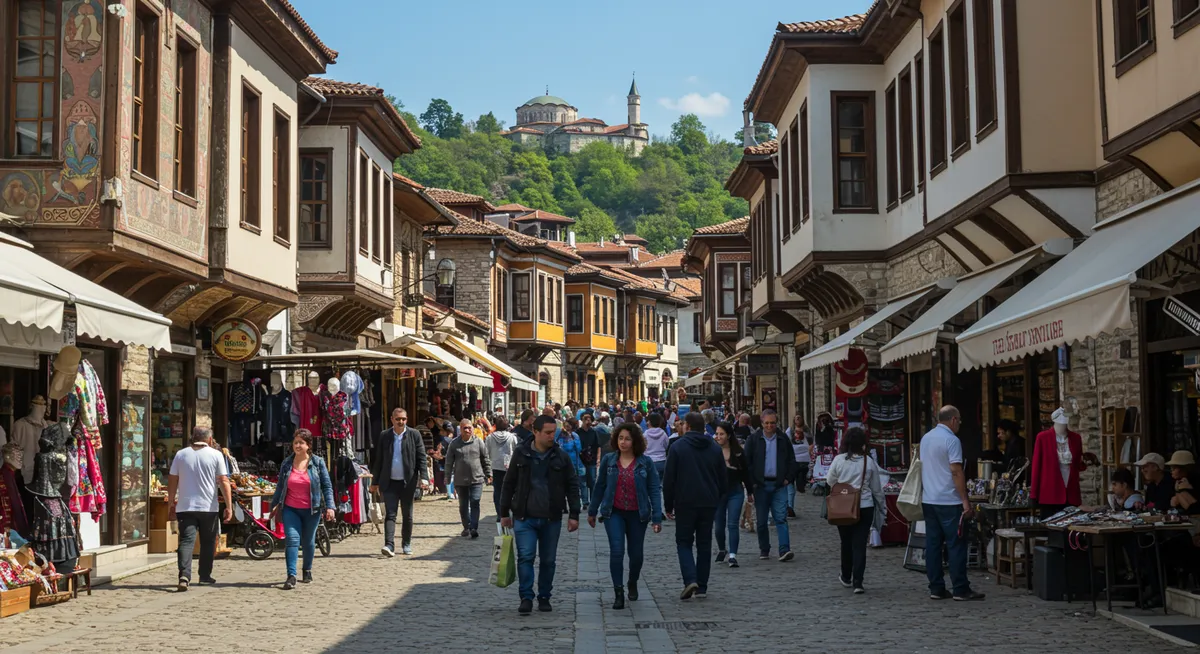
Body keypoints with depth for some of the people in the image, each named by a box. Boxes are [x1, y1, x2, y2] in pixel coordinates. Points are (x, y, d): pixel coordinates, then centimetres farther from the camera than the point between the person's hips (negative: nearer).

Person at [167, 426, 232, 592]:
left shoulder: (180, 454, 5)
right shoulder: (216, 455, -1)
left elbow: (172, 481, 8)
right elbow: (224, 482, -5)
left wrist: (171, 503, 17)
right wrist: (229, 506, -2)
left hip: (185, 507, 1)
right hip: (209, 507, -1)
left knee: (186, 541, -5)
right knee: (208, 543, 14)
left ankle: (184, 575, -23)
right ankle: (205, 575, 21)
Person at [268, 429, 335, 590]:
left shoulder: (318, 463, -1)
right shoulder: (286, 464, 5)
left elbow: (327, 486, -1)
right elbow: (280, 486, 14)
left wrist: (329, 506, -8)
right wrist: (274, 505, 16)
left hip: (311, 510, -1)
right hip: (290, 509, 1)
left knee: (308, 541, 11)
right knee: (292, 539, -12)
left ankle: (307, 570, 31)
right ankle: (291, 576, -16)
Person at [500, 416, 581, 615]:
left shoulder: (561, 457, 2)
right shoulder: (521, 455, 0)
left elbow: (572, 486, 5)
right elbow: (509, 484, 7)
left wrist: (573, 514, 0)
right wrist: (504, 513, 7)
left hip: (551, 518, 1)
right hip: (524, 517, -1)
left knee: (548, 560, 8)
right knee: (525, 556, -10)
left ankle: (544, 598, 20)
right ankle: (526, 598, -4)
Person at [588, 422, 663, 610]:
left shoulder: (645, 462, -6)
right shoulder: (608, 460, -1)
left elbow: (655, 489, -6)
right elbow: (599, 486, 7)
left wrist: (657, 517, -11)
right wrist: (592, 511, 12)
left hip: (637, 515, 0)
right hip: (614, 513, 0)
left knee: (636, 553, 11)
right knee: (616, 550, -14)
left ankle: (633, 584, 39)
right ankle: (618, 593, -7)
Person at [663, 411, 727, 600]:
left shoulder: (678, 447, -5)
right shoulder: (715, 449, 7)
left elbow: (669, 480, -6)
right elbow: (723, 480, 11)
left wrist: (668, 506, 2)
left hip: (685, 503, -3)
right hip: (709, 503, 3)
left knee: (684, 542, 5)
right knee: (704, 544, 10)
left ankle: (690, 580, -14)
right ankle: (702, 587, 10)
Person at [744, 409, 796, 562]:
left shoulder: (783, 439, 6)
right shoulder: (754, 439, 2)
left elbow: (791, 460, 13)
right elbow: (746, 462, 1)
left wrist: (787, 478, 3)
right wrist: (752, 482, -5)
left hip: (779, 485, 0)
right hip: (760, 485, 0)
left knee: (781, 518, -8)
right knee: (761, 520, 6)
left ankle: (784, 550, -13)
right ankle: (764, 550, 18)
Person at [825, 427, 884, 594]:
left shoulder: (838, 460, -7)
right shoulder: (869, 462, -6)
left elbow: (830, 481, 7)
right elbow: (876, 488, 4)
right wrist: (881, 501, 20)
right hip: (865, 507, -1)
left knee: (846, 543, 17)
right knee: (860, 544, 1)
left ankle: (846, 577, 33)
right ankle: (857, 583, -5)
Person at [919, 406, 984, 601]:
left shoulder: (925, 438, 13)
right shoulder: (951, 440, -12)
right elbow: (956, 471, -17)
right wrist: (966, 501, -16)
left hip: (928, 499, 8)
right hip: (948, 501, -8)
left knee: (933, 544, 7)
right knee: (956, 545, -2)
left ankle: (936, 588, 8)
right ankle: (961, 590, -1)